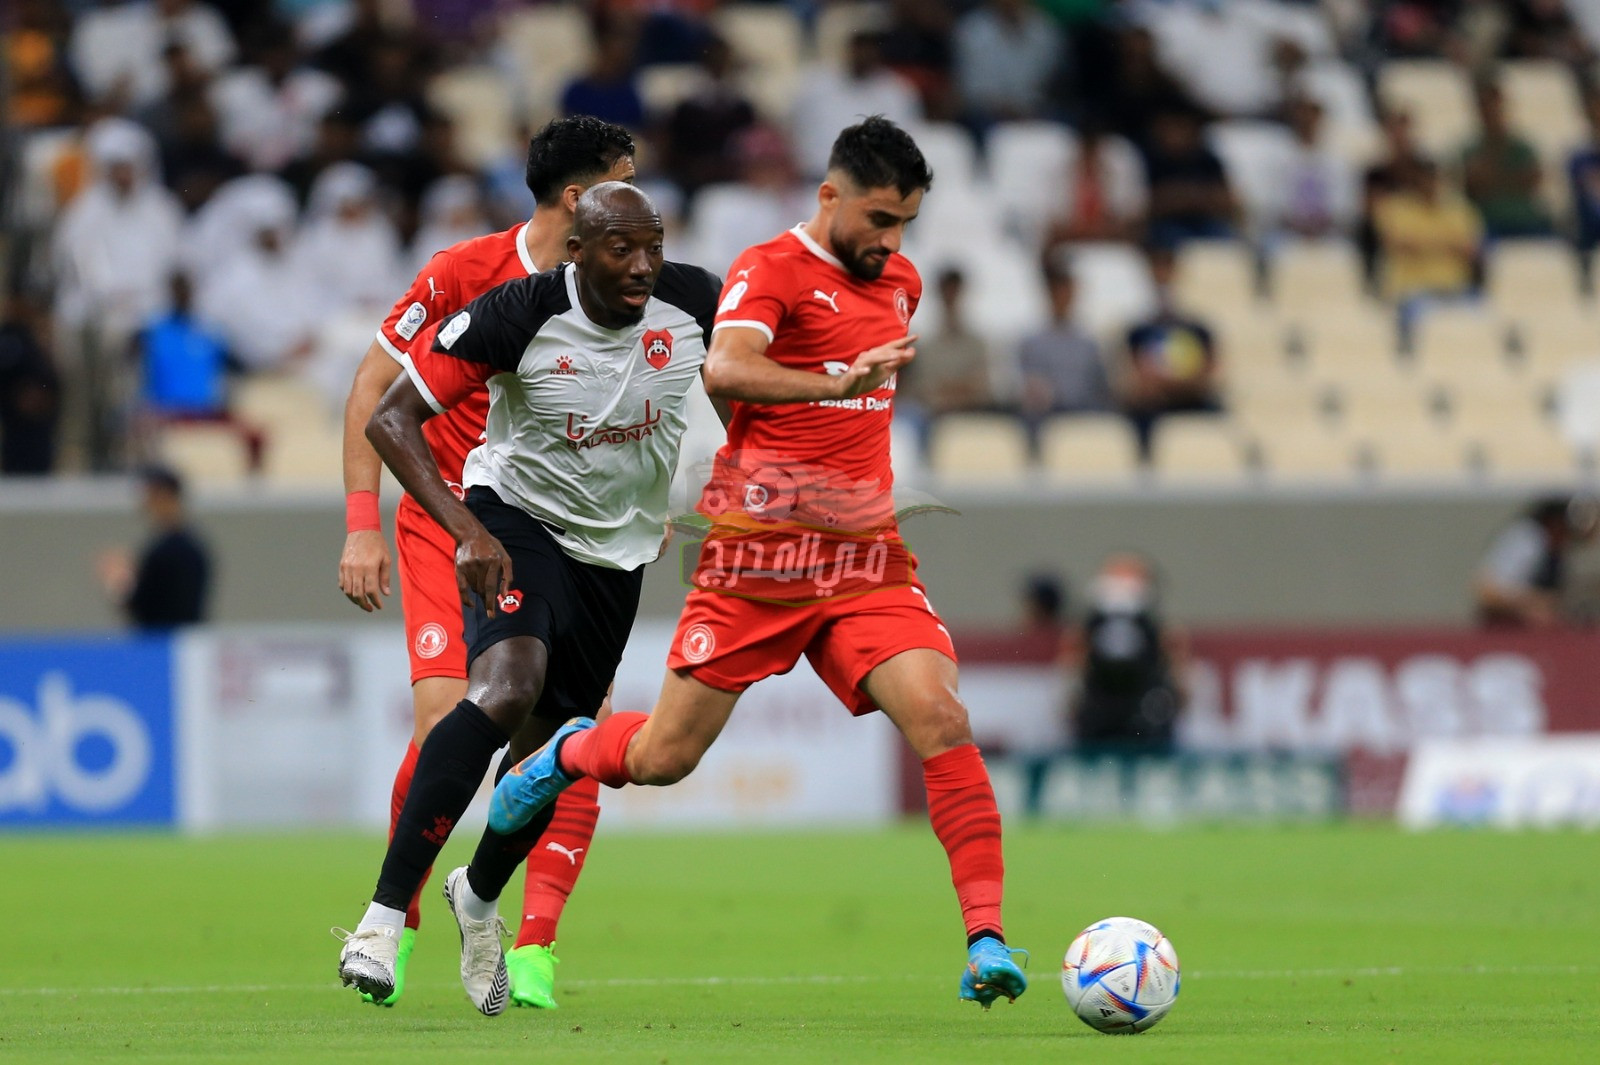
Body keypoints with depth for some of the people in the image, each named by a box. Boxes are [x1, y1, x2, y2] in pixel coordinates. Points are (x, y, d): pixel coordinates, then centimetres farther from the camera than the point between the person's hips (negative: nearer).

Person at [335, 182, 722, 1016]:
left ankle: (479, 896, 43)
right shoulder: (517, 317, -24)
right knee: (507, 690, -30)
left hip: (618, 552, 5)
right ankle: (384, 916, -29)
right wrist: (468, 531, -30)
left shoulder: (693, 304, -14)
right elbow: (390, 418, -21)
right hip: (517, 522, -5)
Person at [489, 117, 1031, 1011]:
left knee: (941, 719, -17)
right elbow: (726, 369, -31)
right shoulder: (772, 269, -10)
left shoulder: (900, 282, 12)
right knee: (663, 759, 3)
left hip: (865, 560, 5)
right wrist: (837, 383, -42)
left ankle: (988, 938, -19)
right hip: (759, 558, -5)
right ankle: (572, 754, 39)